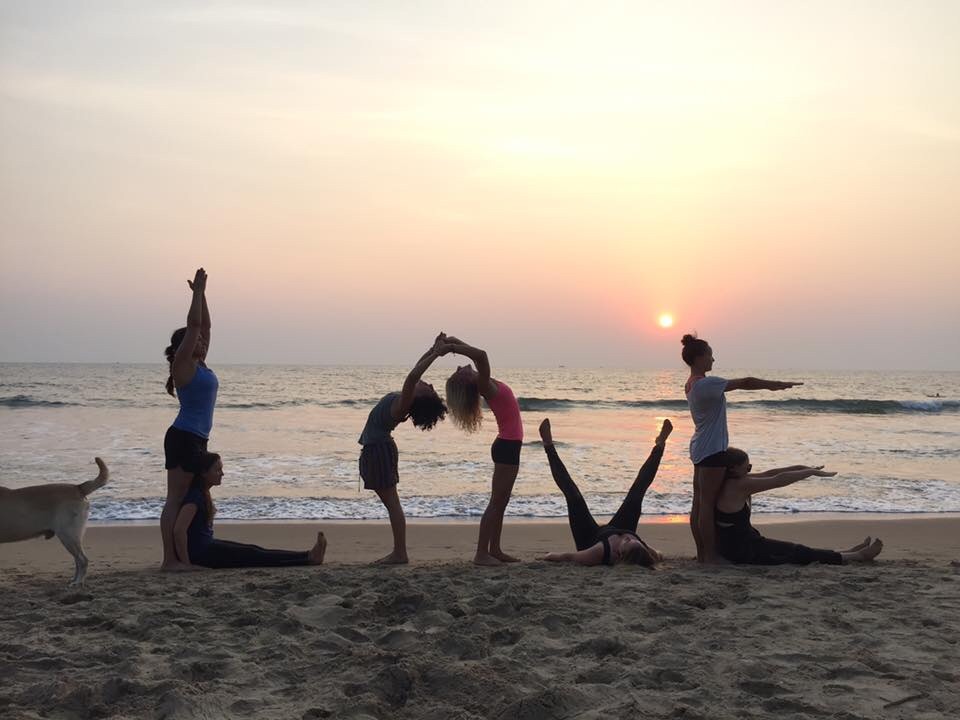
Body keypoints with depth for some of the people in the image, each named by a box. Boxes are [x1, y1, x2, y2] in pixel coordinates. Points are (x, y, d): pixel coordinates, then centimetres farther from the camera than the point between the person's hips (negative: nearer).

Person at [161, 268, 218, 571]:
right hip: (182, 439, -9)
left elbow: (204, 325, 19)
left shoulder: (199, 364, 14)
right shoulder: (184, 364, -8)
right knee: (176, 499, -8)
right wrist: (198, 291, -7)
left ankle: (180, 556, 15)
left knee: (188, 500, 10)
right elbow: (193, 324, -13)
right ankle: (169, 559, -6)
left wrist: (201, 293, 15)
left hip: (196, 440, 9)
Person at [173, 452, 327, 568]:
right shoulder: (194, 496, -19)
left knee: (254, 551, 1)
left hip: (208, 546, 10)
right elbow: (179, 530, -29)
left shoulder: (202, 494, 12)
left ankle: (308, 557, -4)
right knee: (252, 556, -10)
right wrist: (186, 563, -28)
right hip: (200, 553, -10)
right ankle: (308, 557, -10)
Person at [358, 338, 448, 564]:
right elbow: (415, 372, 15)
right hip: (375, 448, 10)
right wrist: (434, 349, 8)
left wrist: (435, 352, -33)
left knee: (392, 503, -7)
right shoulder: (403, 401, 3)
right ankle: (398, 552, 14)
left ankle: (400, 553, -4)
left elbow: (412, 376, -37)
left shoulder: (403, 405, -21)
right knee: (390, 503, 11)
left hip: (379, 450, -10)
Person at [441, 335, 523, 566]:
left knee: (500, 503, 13)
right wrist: (450, 346, -26)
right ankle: (481, 553, -5)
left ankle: (494, 550, 19)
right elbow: (481, 355, -33)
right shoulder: (485, 386, -16)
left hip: (508, 447, 9)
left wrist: (449, 344, -3)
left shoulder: (487, 385, 6)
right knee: (496, 503, -7)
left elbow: (479, 356, 13)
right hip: (507, 447, -9)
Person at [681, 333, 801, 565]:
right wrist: (777, 384, -6)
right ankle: (710, 555, -1)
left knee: (699, 502, 10)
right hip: (712, 450, -10)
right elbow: (744, 383, -16)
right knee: (707, 503, -6)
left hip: (700, 448, 10)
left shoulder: (691, 384, 13)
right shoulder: (705, 384, -19)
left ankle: (702, 553, 16)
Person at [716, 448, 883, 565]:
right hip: (740, 550, -10)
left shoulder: (734, 482, 6)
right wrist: (811, 472, -10)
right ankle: (858, 556, 9)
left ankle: (850, 553, 19)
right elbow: (778, 480, -20)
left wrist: (801, 468, 3)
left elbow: (767, 474, 9)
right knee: (800, 553, 0)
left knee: (796, 550, 13)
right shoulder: (738, 486, -23)